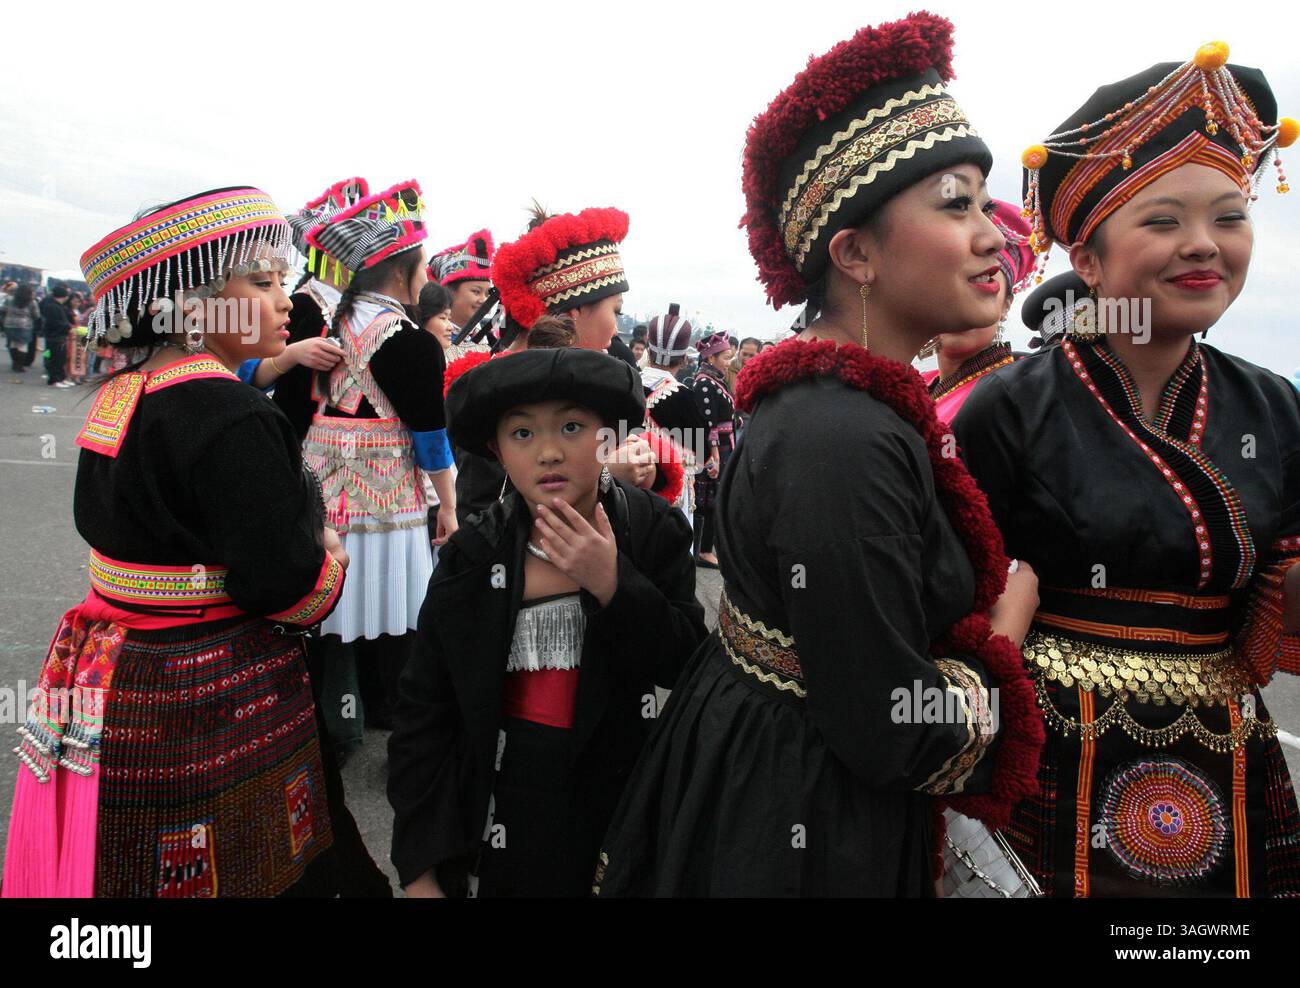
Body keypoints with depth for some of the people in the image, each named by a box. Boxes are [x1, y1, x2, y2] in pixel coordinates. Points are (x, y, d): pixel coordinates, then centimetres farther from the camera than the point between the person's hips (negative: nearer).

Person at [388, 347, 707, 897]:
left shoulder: (652, 530, -9)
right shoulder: (470, 557, -9)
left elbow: (683, 665, -9)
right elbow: (424, 712, -5)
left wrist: (612, 584, -23)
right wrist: (419, 870, -6)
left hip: (614, 805, 0)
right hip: (493, 822, 0)